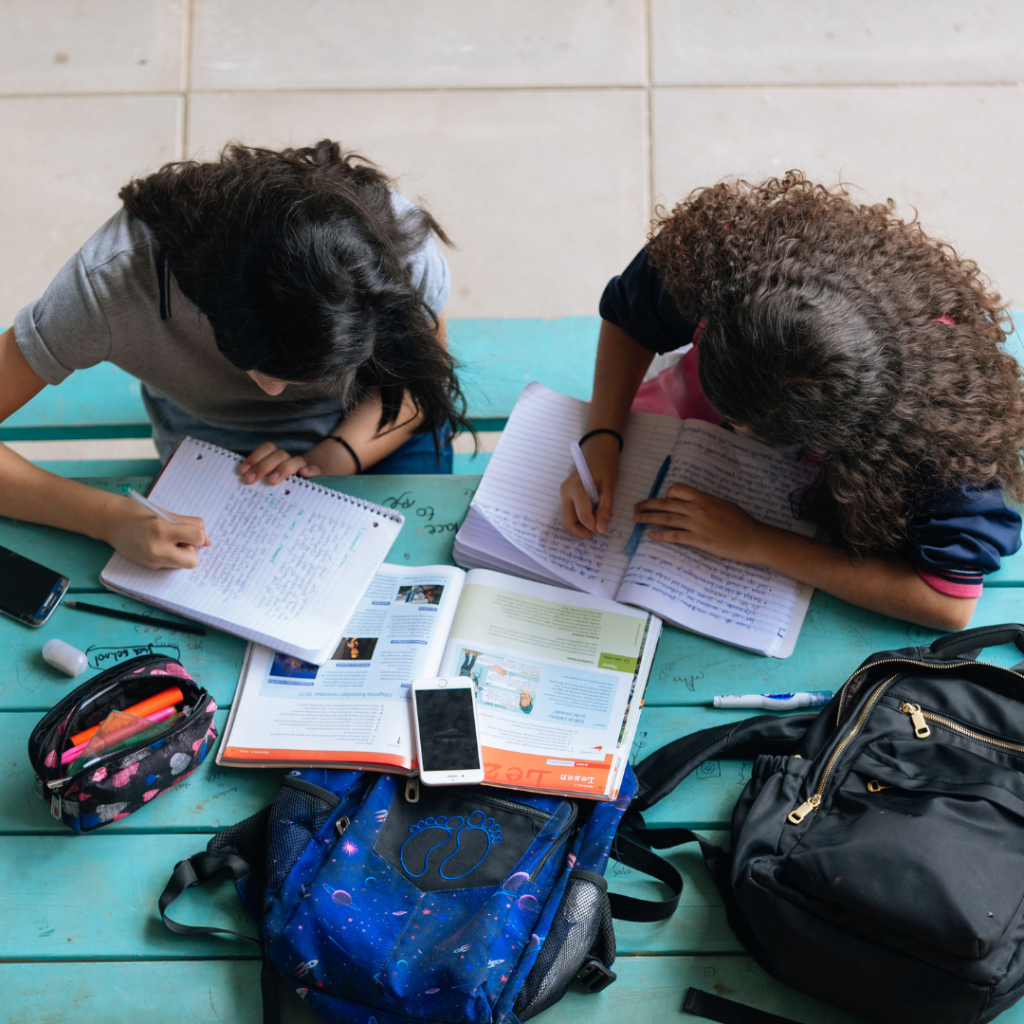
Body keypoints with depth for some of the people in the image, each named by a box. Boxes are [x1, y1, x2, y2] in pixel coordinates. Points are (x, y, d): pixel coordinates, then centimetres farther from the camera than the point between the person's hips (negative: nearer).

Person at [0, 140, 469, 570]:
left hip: (367, 425, 2)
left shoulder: (400, 245, -33)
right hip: (220, 459, -1)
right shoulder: (113, 280, -38)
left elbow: (423, 378, -12)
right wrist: (112, 518, -47)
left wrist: (329, 461, -29)